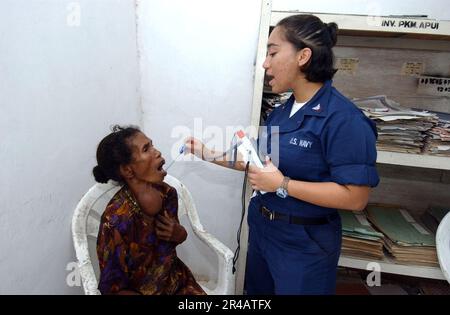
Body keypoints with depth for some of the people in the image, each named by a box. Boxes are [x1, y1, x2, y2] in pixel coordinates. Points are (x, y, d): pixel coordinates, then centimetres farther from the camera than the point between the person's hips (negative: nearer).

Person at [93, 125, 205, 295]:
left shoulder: (167, 193, -10)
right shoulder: (117, 220, -25)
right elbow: (113, 289, -14)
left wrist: (178, 234, -13)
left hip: (178, 281, 5)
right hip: (139, 291, -5)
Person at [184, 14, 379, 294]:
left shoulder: (343, 119, -23)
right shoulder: (281, 112, 2)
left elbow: (356, 198, -25)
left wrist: (283, 184, -27)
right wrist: (209, 155, 7)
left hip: (304, 243, -7)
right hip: (261, 229, 8)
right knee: (257, 291, 27)